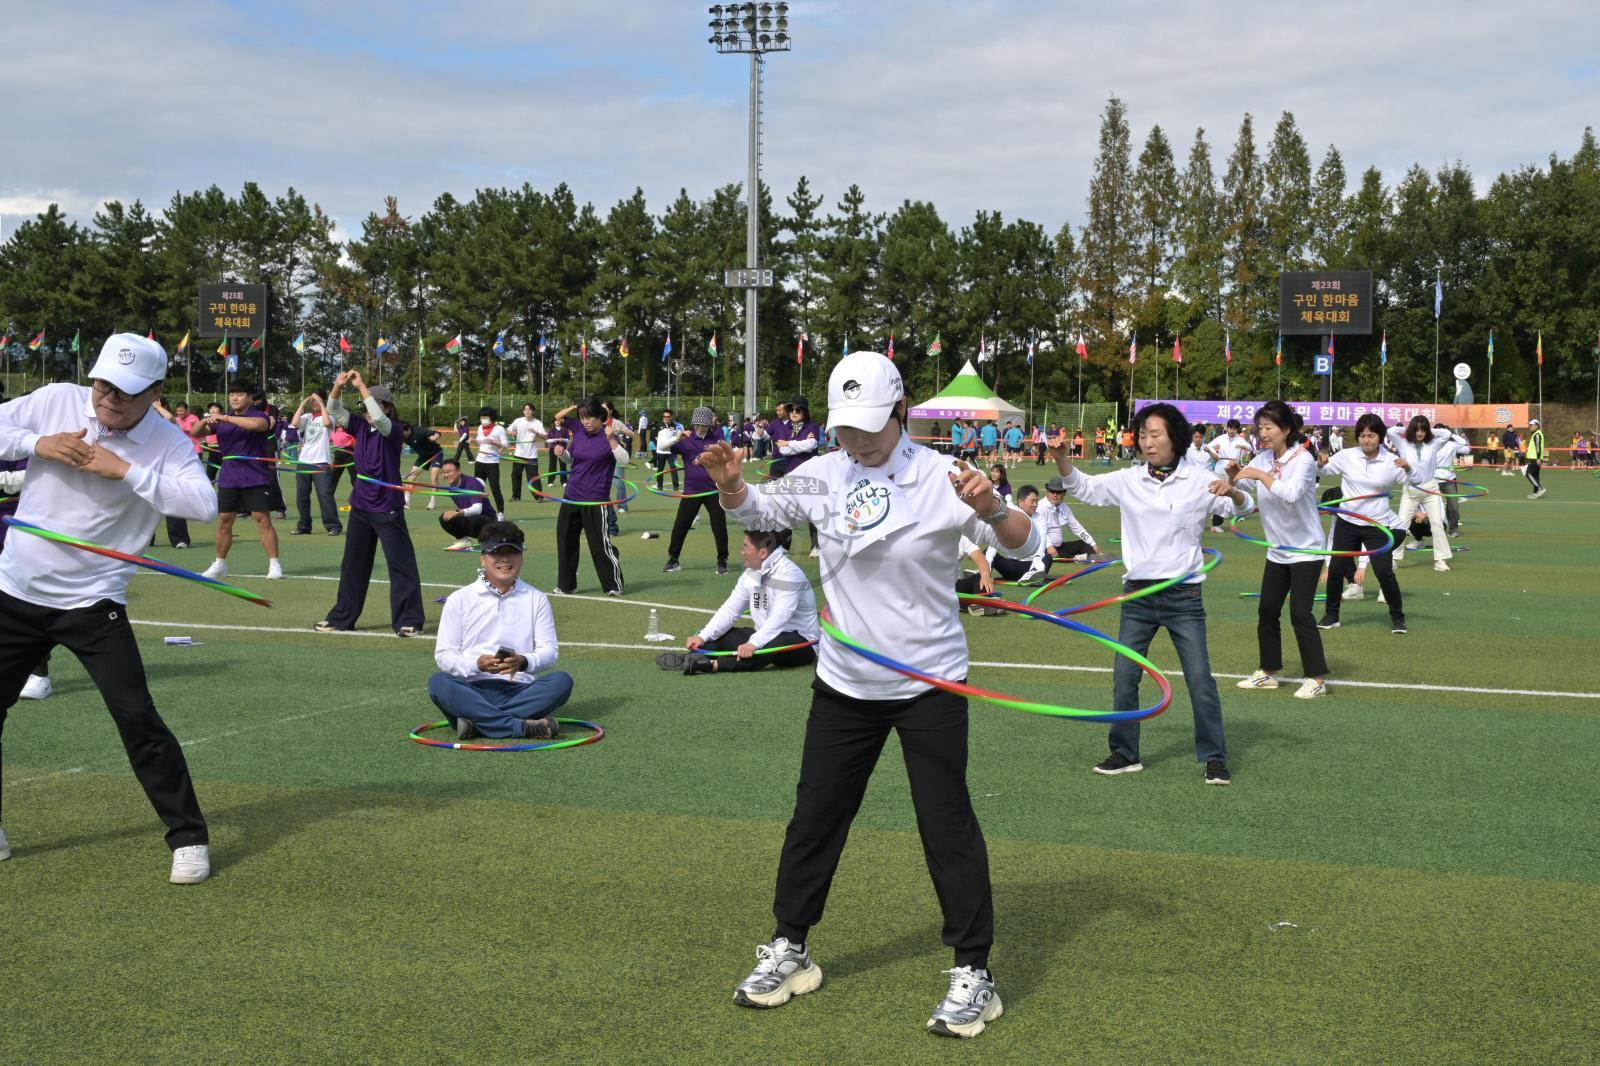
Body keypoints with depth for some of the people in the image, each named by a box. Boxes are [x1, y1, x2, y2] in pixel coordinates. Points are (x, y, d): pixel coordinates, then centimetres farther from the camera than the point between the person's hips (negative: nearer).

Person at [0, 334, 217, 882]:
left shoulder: (168, 442, -13)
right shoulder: (55, 401, -5)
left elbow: (204, 504, -28)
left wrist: (125, 470, -29)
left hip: (92, 603, -3)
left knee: (138, 719, -10)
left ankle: (189, 837, 4)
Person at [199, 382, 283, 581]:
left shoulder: (258, 415, -6)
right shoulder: (221, 419, 10)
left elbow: (257, 424, -30)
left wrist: (225, 418, -32)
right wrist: (203, 422, -17)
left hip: (255, 478, -5)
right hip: (228, 479, 5)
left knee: (263, 519, -8)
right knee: (224, 521, 8)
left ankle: (274, 564, -4)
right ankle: (219, 564, 20)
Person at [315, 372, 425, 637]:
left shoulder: (394, 431, -12)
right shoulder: (360, 426, 5)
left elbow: (379, 418, -31)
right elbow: (335, 411, 3)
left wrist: (361, 385, -27)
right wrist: (338, 386, -14)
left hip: (387, 508, -7)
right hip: (361, 506, 7)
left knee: (401, 564, -4)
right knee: (353, 564, 15)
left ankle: (408, 621, 0)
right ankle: (342, 618, 26)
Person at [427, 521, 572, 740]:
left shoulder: (536, 599, 12)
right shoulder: (459, 599, 9)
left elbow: (550, 650, 7)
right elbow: (444, 654, 5)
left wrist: (523, 662, -16)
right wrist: (477, 664, -16)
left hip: (519, 690, 1)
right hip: (472, 691, -1)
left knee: (562, 681, -27)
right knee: (438, 683, -31)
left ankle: (478, 722, -33)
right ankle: (521, 726, -38)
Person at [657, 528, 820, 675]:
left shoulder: (788, 573, -19)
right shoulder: (751, 573, 7)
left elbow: (780, 617, -32)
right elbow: (730, 609, 1)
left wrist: (754, 643, -45)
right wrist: (703, 636, -13)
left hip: (802, 644, -9)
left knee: (775, 644, -39)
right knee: (719, 635, -3)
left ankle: (714, 665, -52)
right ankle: (691, 657, -32)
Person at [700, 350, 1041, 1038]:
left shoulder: (941, 478, -13)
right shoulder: (826, 475, -2)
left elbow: (1023, 547, -15)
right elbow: (757, 511, 14)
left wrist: (990, 508, -37)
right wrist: (730, 485, -9)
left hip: (929, 684, -4)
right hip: (843, 684, 4)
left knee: (947, 824, -2)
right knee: (814, 818, 13)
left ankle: (973, 973, 9)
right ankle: (788, 949, 28)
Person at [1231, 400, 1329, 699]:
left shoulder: (1303, 458, -18)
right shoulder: (1263, 458, 1)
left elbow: (1291, 493, -35)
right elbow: (1242, 488, 3)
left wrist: (1260, 475, -31)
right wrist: (1235, 474, -17)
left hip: (1305, 549, -7)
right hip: (1277, 550, 7)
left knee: (1300, 613, -9)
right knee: (1267, 610, 10)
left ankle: (1317, 678, 0)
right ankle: (1268, 672, 22)